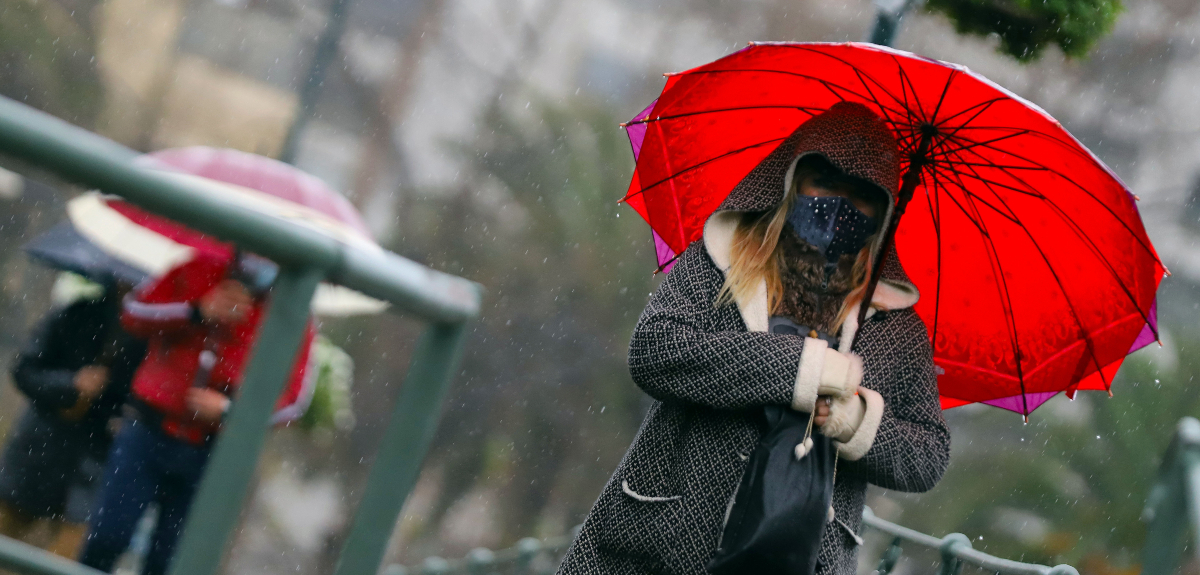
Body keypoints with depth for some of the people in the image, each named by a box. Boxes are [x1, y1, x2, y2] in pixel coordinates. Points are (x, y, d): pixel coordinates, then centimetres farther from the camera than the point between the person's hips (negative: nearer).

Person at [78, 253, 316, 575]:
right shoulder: (199, 270, 0)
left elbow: (293, 400, -6)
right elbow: (133, 312, -4)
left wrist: (227, 409, -19)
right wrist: (196, 312, -20)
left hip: (211, 457, -1)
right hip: (148, 431, 1)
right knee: (105, 539, -4)